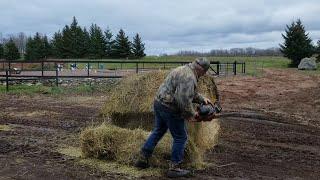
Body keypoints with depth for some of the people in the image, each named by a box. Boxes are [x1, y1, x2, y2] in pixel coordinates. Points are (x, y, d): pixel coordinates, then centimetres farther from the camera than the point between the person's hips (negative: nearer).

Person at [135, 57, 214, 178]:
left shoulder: (183, 70, 14)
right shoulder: (189, 77, -19)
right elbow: (184, 98, -28)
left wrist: (202, 99, 25)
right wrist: (191, 114, -15)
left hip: (159, 103, 10)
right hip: (170, 108, -10)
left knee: (158, 131, 23)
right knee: (180, 137, 4)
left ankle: (142, 159, 29)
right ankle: (174, 168, 10)